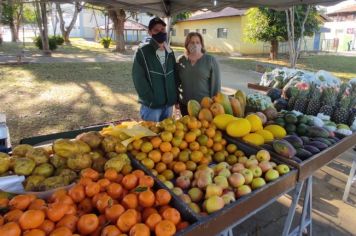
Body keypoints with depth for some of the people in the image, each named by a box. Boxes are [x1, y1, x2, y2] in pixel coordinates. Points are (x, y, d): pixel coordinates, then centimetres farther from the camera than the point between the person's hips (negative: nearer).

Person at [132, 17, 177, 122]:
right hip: (152, 105, -5)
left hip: (169, 103, 6)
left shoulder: (170, 52, 10)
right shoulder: (142, 52, -8)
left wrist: (176, 98, 7)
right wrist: (151, 100, -16)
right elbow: (139, 80, -13)